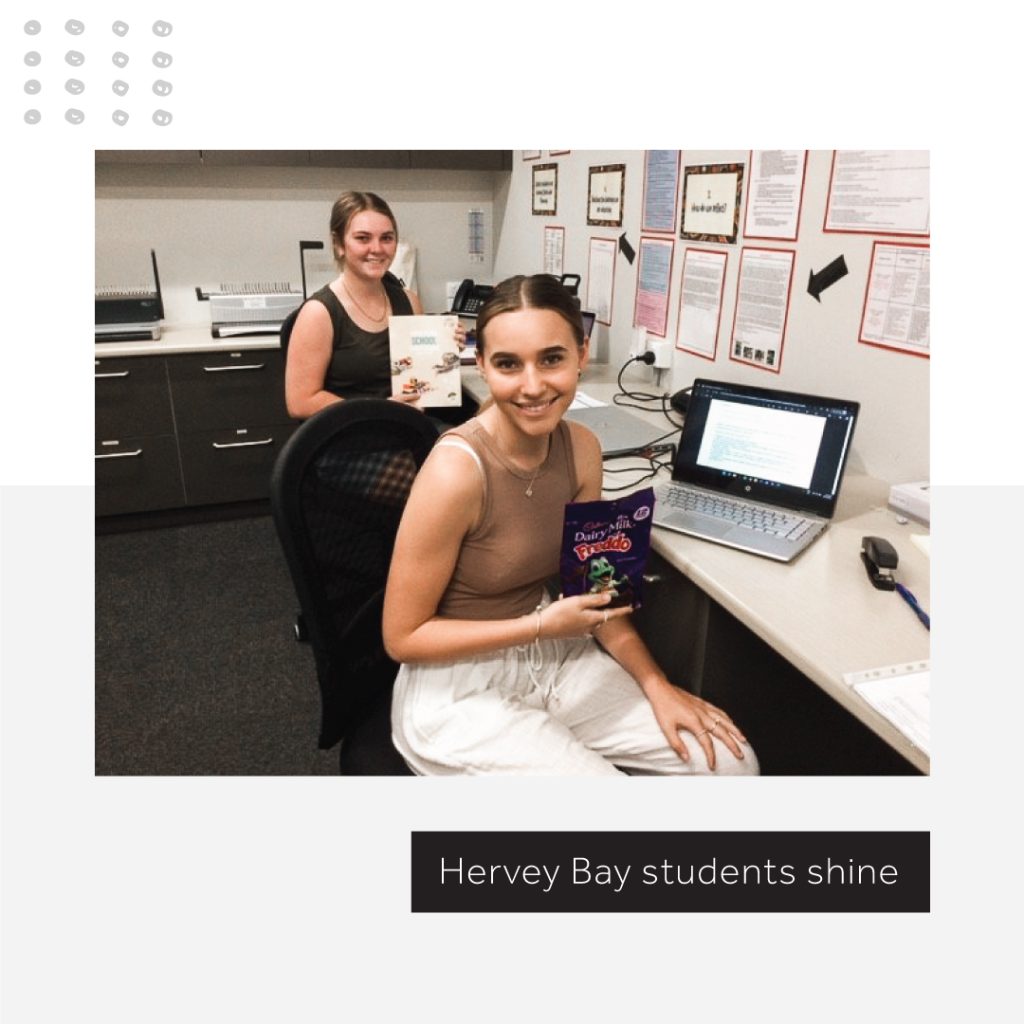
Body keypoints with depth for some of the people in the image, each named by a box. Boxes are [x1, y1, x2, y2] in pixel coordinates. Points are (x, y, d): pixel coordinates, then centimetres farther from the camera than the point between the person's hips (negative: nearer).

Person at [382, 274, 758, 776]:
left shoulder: (581, 447, -6)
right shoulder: (455, 470, -27)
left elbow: (594, 589, 4)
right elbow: (402, 637, -18)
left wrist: (655, 684, -7)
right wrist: (543, 626, -24)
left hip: (553, 660, 6)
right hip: (460, 691, -6)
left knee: (729, 762, 3)